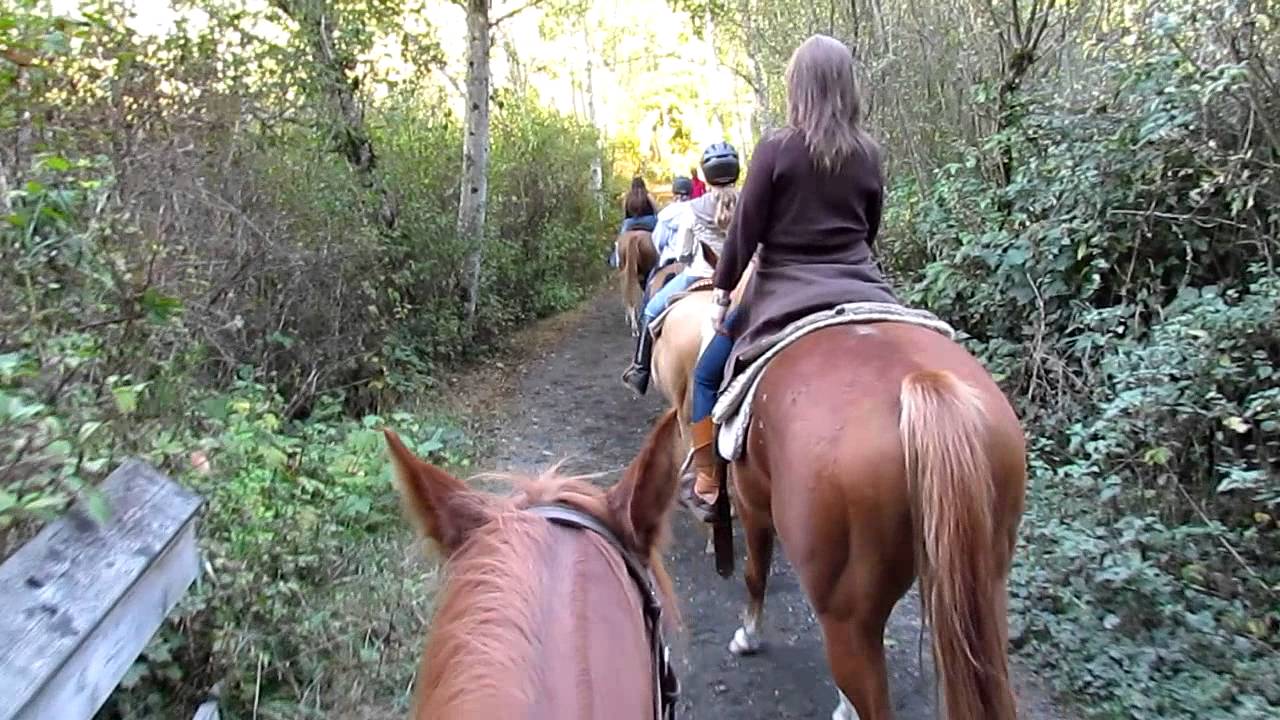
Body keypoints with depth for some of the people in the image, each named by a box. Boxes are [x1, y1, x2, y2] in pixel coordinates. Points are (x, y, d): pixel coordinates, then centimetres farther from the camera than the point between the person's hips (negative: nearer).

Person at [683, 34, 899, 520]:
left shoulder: (776, 149, -11)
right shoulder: (869, 153, 2)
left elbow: (746, 229, -9)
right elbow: (871, 229, 11)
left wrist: (722, 289, 2)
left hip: (785, 292, -4)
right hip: (860, 289, 4)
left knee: (708, 375, 14)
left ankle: (707, 484, 15)